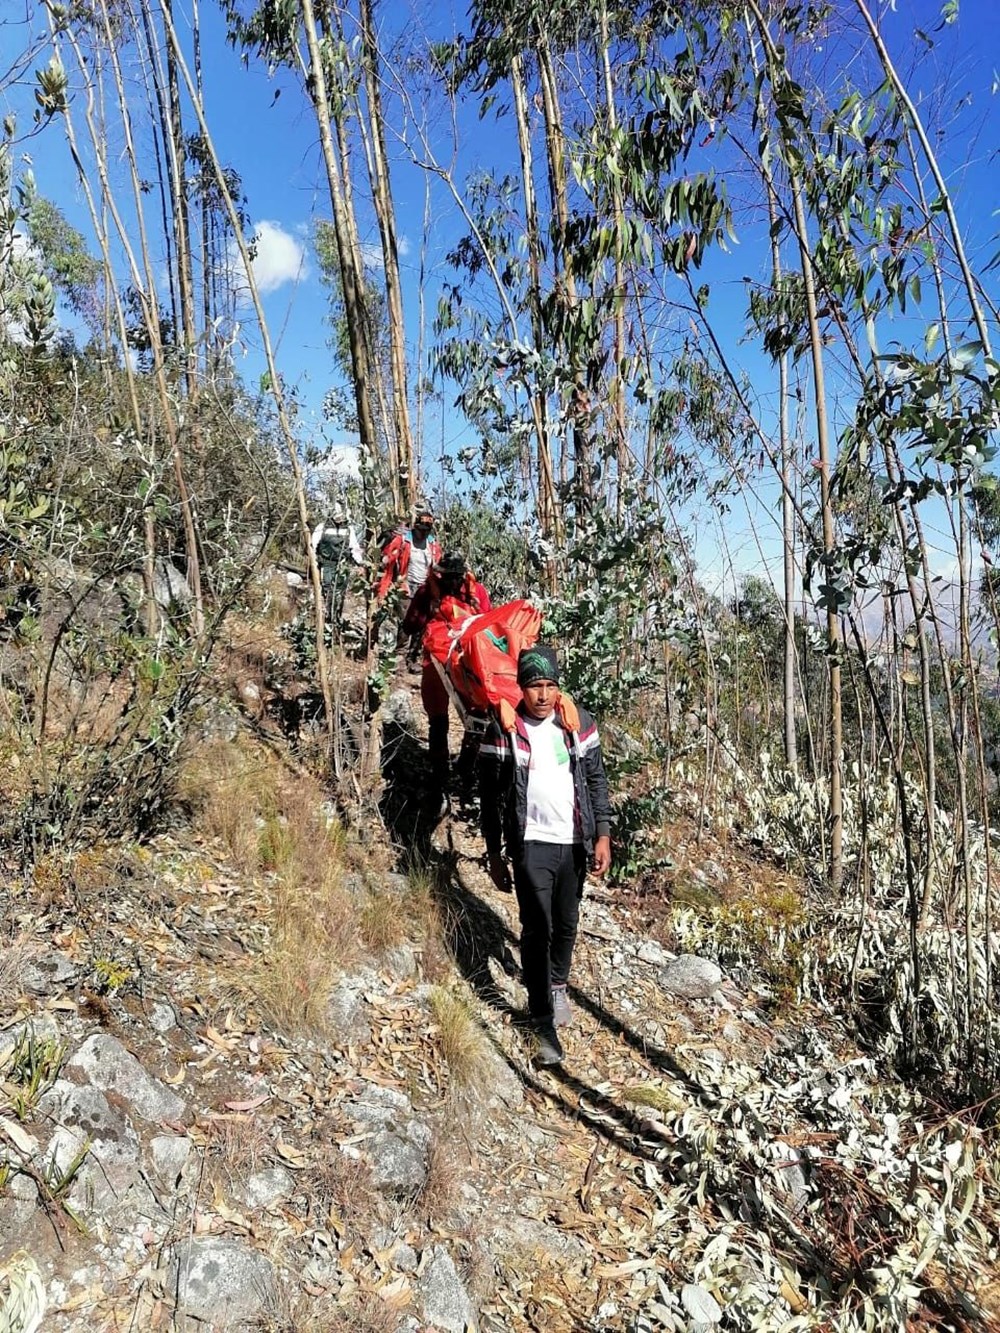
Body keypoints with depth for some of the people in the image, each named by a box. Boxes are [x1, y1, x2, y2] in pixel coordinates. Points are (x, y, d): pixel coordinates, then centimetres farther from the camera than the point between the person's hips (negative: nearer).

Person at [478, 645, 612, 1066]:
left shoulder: (579, 723, -1)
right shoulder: (503, 733, -8)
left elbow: (597, 781, 5)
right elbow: (491, 798, -2)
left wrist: (602, 835, -1)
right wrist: (494, 854, -1)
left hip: (574, 842, 3)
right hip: (530, 845, -3)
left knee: (566, 924, 17)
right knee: (538, 930, -5)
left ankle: (558, 985, 44)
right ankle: (543, 1023, 5)